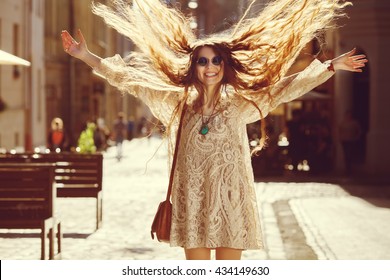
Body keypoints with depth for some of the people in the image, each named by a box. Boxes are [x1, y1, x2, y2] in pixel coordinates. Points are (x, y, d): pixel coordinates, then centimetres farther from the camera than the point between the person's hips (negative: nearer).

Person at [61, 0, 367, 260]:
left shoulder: (240, 104, 2)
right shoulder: (178, 102, 3)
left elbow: (287, 87, 1)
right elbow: (130, 79, 4)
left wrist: (331, 66, -5)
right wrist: (87, 56, 2)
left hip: (230, 201, -1)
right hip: (193, 203, 1)